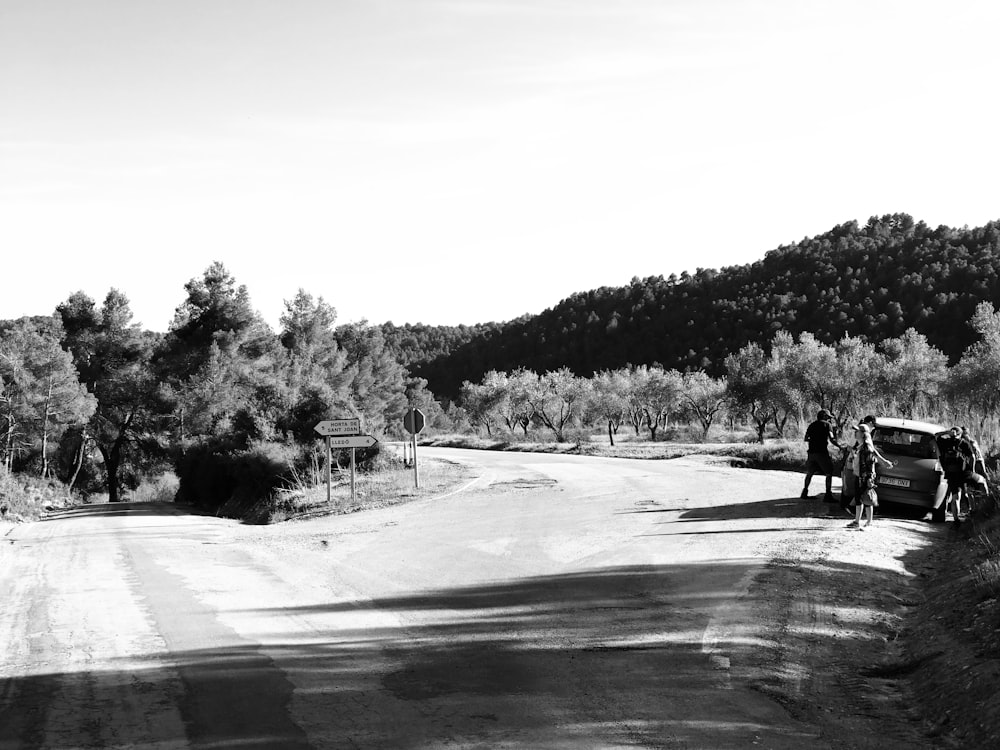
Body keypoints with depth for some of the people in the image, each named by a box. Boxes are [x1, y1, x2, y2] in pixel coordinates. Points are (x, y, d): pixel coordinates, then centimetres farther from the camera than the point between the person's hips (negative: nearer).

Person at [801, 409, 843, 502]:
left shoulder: (812, 425, 15)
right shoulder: (827, 425, -1)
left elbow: (806, 439, 13)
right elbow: (831, 439, -10)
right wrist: (840, 446, -4)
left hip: (811, 452, 6)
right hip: (822, 452, -6)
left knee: (810, 473, 19)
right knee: (829, 473, 1)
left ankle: (805, 493, 21)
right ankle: (828, 495, -4)